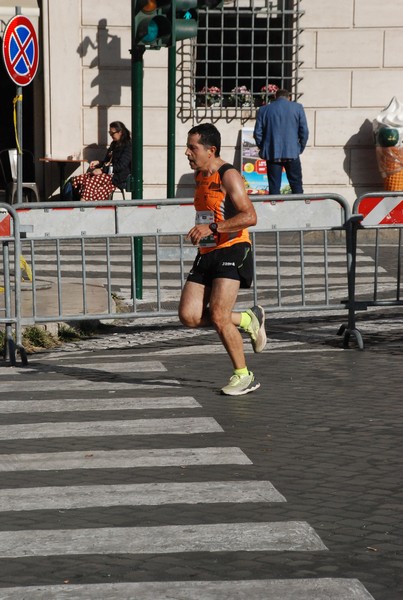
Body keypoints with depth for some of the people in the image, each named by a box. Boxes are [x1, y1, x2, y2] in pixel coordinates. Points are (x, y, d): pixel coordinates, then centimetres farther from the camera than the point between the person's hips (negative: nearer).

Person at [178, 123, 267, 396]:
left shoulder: (229, 176, -11)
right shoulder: (200, 177, 15)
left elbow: (250, 217, -20)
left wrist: (211, 228, -25)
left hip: (232, 251, -8)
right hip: (207, 254, 8)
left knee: (218, 317, -15)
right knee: (189, 316, -4)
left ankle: (244, 376, 1)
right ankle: (248, 319, 17)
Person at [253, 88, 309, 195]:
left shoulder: (263, 110, 5)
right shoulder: (297, 108, 3)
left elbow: (257, 133, 3)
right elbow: (304, 131, -1)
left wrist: (263, 148, 15)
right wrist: (301, 148, 10)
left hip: (272, 154, 1)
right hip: (292, 153, -1)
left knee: (274, 187, 3)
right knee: (296, 186, 6)